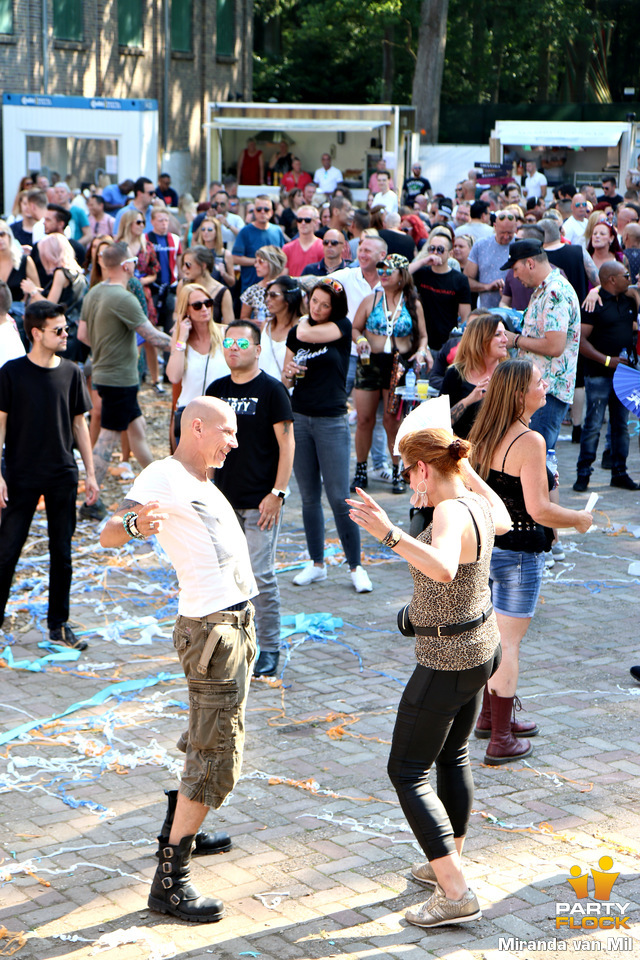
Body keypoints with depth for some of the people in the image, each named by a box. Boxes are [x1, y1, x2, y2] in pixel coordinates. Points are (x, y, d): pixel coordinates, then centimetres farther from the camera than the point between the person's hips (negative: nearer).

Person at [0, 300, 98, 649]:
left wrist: (90, 473, 7)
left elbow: (79, 424, 10)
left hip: (63, 477, 3)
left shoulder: (71, 372, 3)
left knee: (62, 552, 8)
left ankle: (59, 625, 18)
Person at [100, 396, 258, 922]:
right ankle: (170, 881, -9)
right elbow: (109, 533, -24)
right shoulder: (163, 476, -11)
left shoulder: (203, 484, 18)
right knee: (216, 755, -11)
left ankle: (180, 830, 39)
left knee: (211, 739, 22)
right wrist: (133, 524, -43)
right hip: (211, 628, -10)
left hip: (236, 621, 10)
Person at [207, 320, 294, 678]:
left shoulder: (272, 390, -6)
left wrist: (277, 493, -13)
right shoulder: (217, 390, 10)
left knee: (261, 576, -6)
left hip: (261, 501, -5)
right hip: (223, 498, 5)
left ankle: (269, 649, 5)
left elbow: (287, 443, -8)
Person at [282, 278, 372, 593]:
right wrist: (289, 374, -9)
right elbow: (286, 380, 13)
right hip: (299, 419, 4)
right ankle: (317, 564, 20)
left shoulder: (343, 327, -3)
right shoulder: (296, 332, 8)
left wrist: (305, 322, 3)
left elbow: (305, 334, -19)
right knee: (309, 497, 8)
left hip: (331, 422, -4)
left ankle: (356, 567, 6)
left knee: (339, 498, -5)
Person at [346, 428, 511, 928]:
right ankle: (450, 863, 37)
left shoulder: (450, 515, -29)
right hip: (482, 643, 10)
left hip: (448, 661, -9)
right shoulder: (478, 503, -1)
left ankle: (456, 893, -7)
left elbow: (443, 570, -50)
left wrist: (390, 534, -56)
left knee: (408, 771, -1)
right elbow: (504, 521, 25)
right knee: (453, 753, 25)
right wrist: (467, 471, 29)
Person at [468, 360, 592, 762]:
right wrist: (579, 519, -7)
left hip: (483, 545, 8)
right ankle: (501, 739, 8)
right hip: (518, 554, -8)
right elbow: (539, 510, -24)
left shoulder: (484, 436, 4)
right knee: (509, 643, 0)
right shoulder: (530, 442, -21)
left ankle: (491, 716, 36)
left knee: (491, 635, 21)